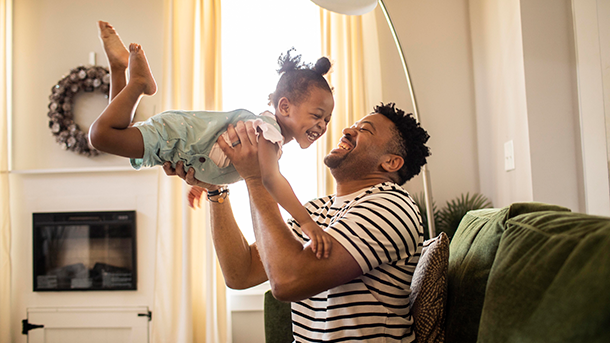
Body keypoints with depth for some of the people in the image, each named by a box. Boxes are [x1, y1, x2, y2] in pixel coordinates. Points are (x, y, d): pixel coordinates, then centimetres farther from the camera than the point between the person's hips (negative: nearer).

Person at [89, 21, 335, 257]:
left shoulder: (273, 133, 3)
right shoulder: (268, 131, -30)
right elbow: (271, 178, -46)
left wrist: (202, 180, 28)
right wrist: (306, 221, -52)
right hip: (174, 136, -9)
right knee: (102, 134, -24)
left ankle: (120, 65, 25)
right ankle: (140, 81, -3)